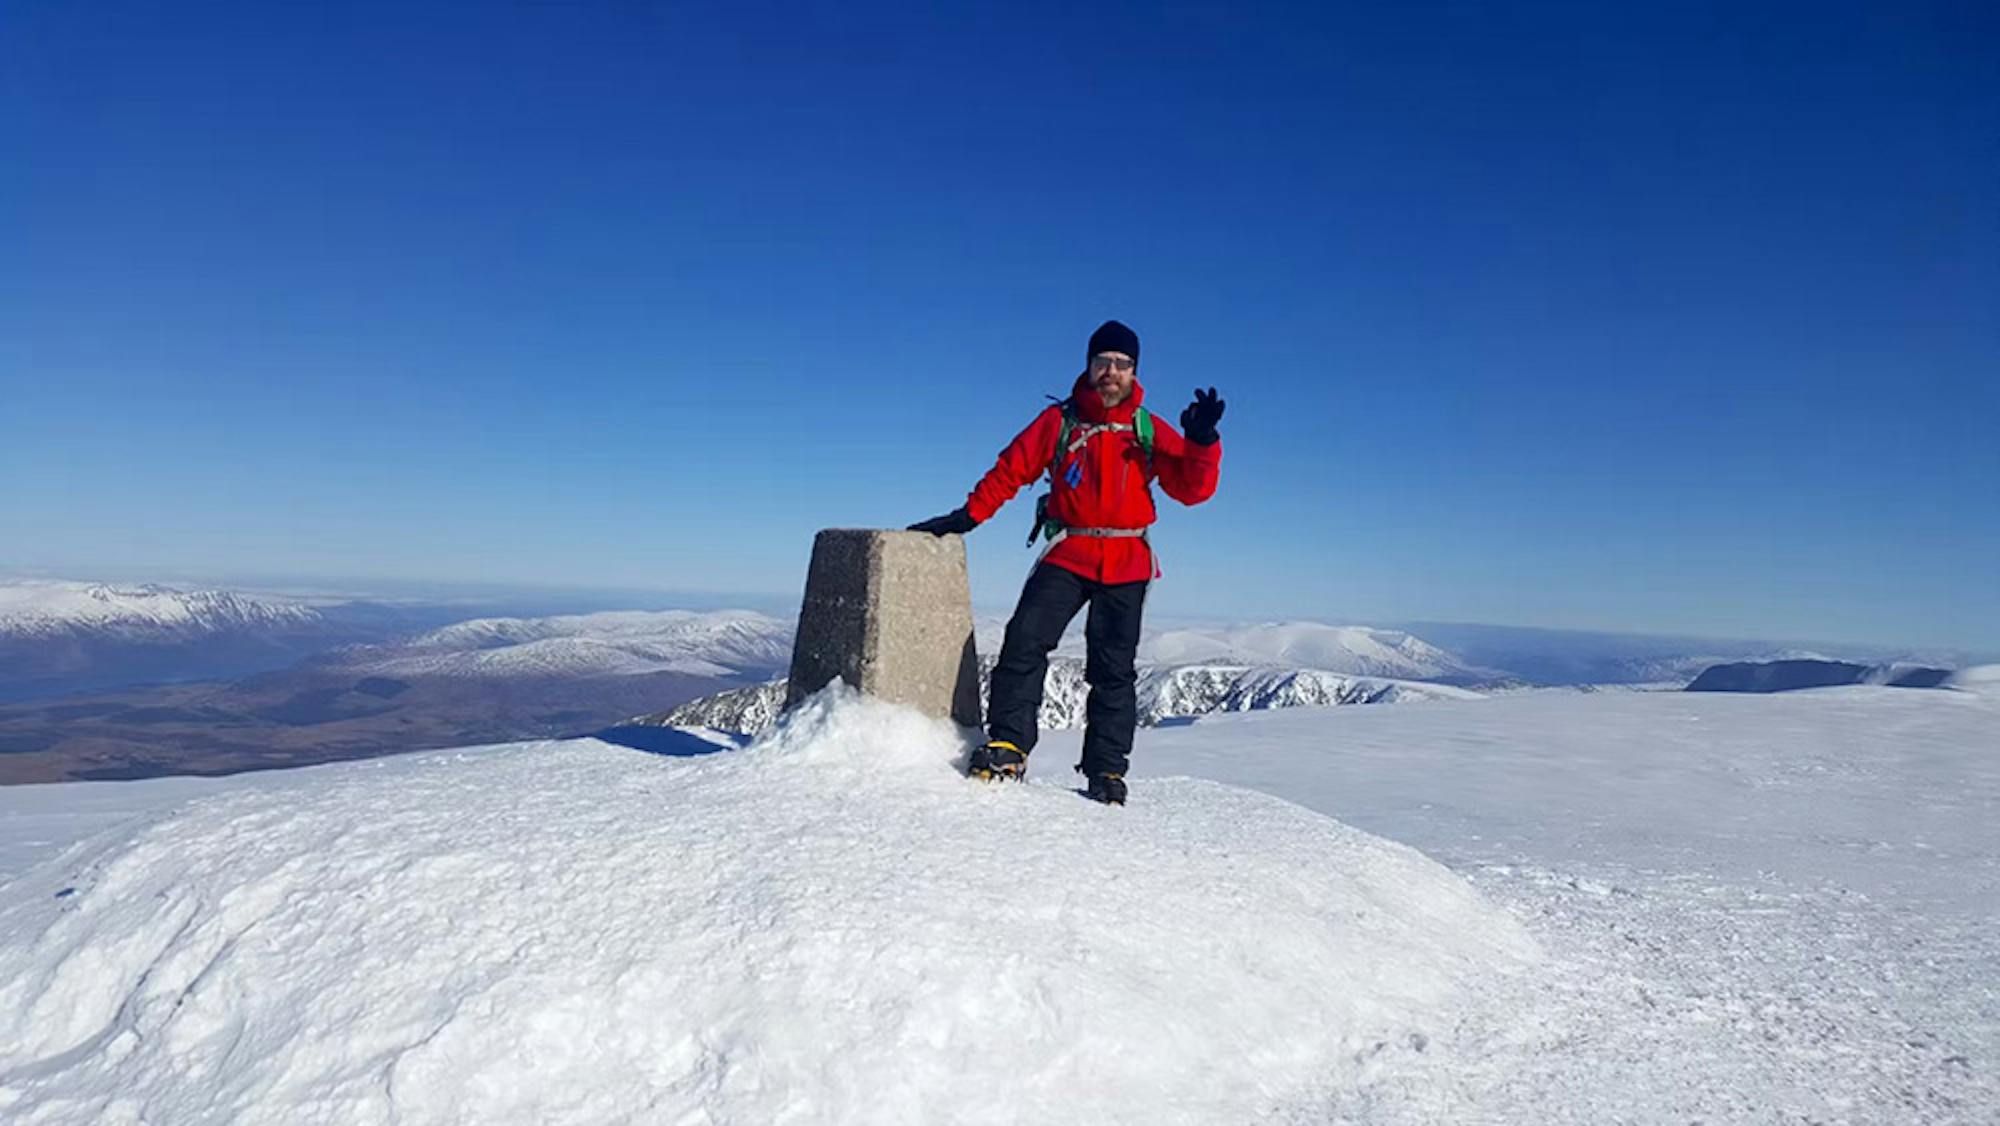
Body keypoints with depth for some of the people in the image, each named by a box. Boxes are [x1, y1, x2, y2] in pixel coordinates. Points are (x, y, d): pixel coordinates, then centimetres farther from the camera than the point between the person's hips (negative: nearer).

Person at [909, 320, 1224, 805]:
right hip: (1067, 555, 0)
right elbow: (1010, 469, 7)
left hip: (1127, 563, 1)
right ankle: (1007, 744, -9)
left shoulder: (1150, 431, 7)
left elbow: (1193, 489, 0)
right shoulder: (1059, 421, 5)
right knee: (1024, 641, -16)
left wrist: (1201, 441, -17)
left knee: (1114, 668, -1)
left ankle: (1106, 770, 7)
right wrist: (967, 516, 1)